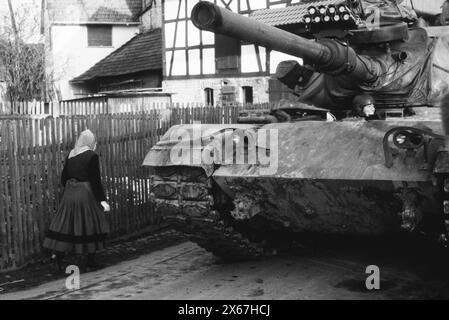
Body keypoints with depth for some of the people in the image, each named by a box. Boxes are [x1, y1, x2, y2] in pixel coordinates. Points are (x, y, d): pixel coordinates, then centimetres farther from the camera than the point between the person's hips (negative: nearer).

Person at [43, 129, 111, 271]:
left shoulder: (70, 155, 8)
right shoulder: (92, 156, -9)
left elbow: (64, 178, 13)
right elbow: (95, 181, -13)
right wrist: (102, 200, -10)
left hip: (69, 194, 5)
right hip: (86, 195, -5)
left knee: (64, 226, 10)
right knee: (91, 227, 5)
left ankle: (58, 256, 7)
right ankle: (91, 262, 10)